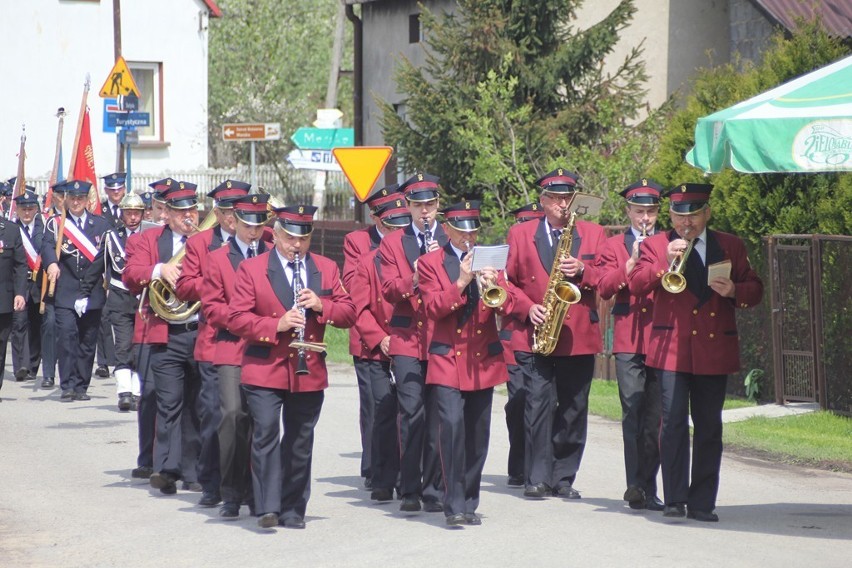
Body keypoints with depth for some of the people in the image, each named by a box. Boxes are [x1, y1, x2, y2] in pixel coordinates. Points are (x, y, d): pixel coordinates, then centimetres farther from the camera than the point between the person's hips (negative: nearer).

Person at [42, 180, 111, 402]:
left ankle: (81, 386, 13)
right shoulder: (55, 224, 6)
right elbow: (47, 246, -12)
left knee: (88, 340, 5)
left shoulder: (100, 224, 12)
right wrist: (52, 263, -34)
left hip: (93, 292, 2)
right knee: (66, 336, -13)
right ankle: (68, 386, -10)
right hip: (65, 292, -2)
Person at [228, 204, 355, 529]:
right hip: (265, 370, -3)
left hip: (309, 372, 3)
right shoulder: (251, 269, 2)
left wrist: (321, 305, -12)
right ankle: (268, 507, -15)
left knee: (300, 442, 7)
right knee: (266, 432, -16)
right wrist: (277, 326, -19)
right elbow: (236, 319, -5)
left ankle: (292, 511, 17)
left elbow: (348, 314, 8)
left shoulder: (326, 269, 11)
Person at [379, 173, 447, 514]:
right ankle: (410, 490, 2)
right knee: (411, 412, -6)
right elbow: (389, 290, 1)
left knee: (438, 416, -1)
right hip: (407, 339, 0)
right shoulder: (392, 243, 11)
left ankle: (434, 490, 5)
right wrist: (415, 276, -18)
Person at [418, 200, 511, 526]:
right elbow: (433, 308, -8)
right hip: (447, 361, -3)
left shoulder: (489, 261, 13)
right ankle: (454, 505, -15)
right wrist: (460, 283, -20)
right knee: (452, 425, -17)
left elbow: (507, 308, 3)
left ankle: (469, 502, 16)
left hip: (484, 361, 3)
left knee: (478, 435, 5)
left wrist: (494, 287, -17)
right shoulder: (430, 264, 5)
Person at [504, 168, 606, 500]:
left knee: (573, 410, 3)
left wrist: (582, 271, -13)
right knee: (538, 406, -8)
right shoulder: (520, 234, 9)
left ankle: (564, 478, 11)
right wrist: (527, 308, -8)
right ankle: (537, 478, -3)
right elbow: (507, 280, 8)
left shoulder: (593, 234, 11)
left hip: (579, 338, 1)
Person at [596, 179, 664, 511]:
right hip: (628, 342, -1)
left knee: (655, 416, 1)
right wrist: (631, 263, -11)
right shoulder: (614, 246, 13)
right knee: (633, 412, -9)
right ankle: (637, 484, -12)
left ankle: (646, 487, 7)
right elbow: (604, 288, -1)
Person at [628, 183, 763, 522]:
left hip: (715, 350, 2)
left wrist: (733, 291, -7)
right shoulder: (655, 245, 8)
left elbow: (755, 290, 15)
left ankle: (702, 503, 8)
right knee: (674, 423, -9)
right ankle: (675, 499, -6)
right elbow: (636, 285, -5)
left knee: (710, 428, 3)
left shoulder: (731, 246, 15)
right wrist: (665, 262, -18)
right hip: (671, 349, -2)